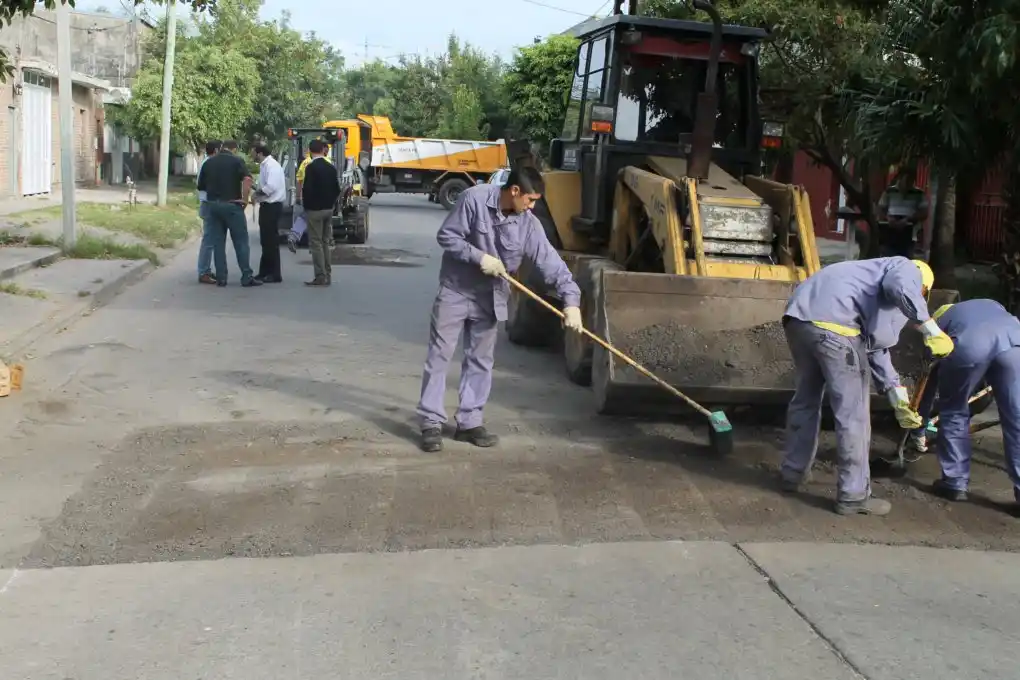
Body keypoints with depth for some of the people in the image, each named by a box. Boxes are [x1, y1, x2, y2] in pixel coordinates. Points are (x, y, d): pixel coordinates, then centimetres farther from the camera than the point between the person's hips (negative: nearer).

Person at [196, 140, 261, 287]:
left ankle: (221, 278, 7)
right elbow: (247, 179, -21)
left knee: (218, 242, 9)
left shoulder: (208, 163, 9)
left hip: (213, 205, 4)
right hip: (232, 205, -4)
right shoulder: (236, 161, -5)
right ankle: (247, 277, -2)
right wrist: (245, 199, -13)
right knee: (241, 242, 0)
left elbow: (201, 186, 13)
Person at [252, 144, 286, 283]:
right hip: (267, 206, 10)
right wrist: (258, 193, 2)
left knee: (271, 241, -4)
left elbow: (271, 187, -26)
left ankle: (275, 274, 1)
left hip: (272, 207, -10)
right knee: (266, 241, 16)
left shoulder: (271, 165, -16)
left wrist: (258, 193, -12)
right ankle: (265, 272, 24)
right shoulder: (265, 165, 13)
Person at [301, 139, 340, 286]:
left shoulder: (311, 167, -14)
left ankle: (320, 276, -5)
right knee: (326, 242, 11)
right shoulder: (331, 167, 6)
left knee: (316, 243, -3)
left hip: (314, 209, -7)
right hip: (329, 209, 7)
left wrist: (305, 205, -2)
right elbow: (337, 189, 9)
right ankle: (327, 276, 14)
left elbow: (306, 189, -17)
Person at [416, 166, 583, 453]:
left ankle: (469, 422, 17)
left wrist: (570, 300, -23)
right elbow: (446, 236, -15)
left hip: (490, 298, 4)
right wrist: (479, 257, -24)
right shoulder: (474, 199, -20)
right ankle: (431, 423, 5)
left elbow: (550, 262, -14)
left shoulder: (528, 224, -11)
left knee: (480, 361, 8)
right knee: (439, 356, -1)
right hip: (455, 290, -4)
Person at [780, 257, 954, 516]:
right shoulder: (908, 269, 17)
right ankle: (853, 496, 10)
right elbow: (899, 287, -12)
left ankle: (792, 474, 38)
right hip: (833, 324, -9)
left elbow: (876, 350, 39)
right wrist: (931, 328, -10)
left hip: (798, 318, 9)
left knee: (805, 398, 26)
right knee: (853, 413, 2)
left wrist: (899, 401, 40)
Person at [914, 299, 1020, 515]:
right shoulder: (991, 305, 48)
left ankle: (955, 484, 26)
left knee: (954, 412, 22)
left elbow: (930, 376, 44)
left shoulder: (938, 323, 42)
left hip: (968, 345, -1)